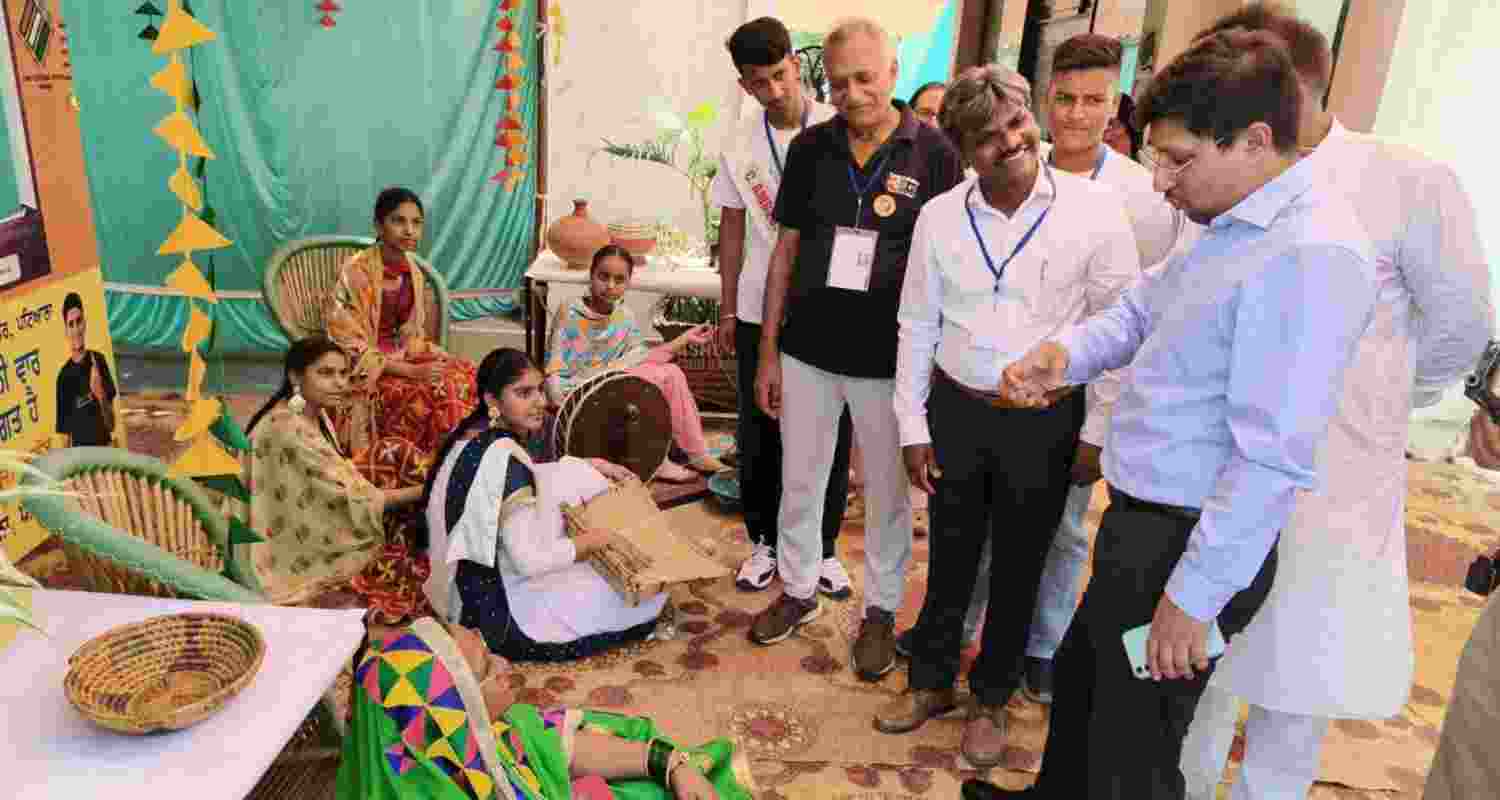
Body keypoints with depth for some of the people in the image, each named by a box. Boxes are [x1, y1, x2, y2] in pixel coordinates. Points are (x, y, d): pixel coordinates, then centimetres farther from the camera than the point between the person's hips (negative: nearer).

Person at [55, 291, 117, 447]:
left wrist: (101, 395, -18)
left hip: (103, 446, 0)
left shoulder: (99, 360, 0)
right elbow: (65, 433, 4)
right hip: (79, 451, 0)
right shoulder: (64, 375, 0)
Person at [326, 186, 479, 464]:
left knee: (467, 375, -13)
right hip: (363, 371, -7)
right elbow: (351, 348, -19)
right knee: (431, 392, -28)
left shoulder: (414, 273, 4)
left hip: (401, 357, 7)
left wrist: (439, 359, -8)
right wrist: (410, 371, -23)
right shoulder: (356, 272, -17)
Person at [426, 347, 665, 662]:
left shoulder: (470, 434, 0)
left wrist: (592, 465, 10)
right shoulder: (504, 458, -29)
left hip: (467, 587, 9)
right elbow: (531, 561, -31)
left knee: (571, 475, 12)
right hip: (498, 610, -9)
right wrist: (602, 538, -16)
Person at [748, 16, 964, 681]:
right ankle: (798, 591, 37)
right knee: (799, 483, 16)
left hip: (889, 359, -3)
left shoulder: (933, 153, -7)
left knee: (887, 494, 12)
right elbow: (785, 250, 6)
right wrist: (768, 350, 5)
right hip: (807, 351, 3)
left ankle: (881, 610, 31)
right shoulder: (809, 148, 1)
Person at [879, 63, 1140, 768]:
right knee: (950, 557, 17)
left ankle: (991, 698, 36)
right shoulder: (939, 216, -4)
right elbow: (917, 327, 3)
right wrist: (913, 427, 2)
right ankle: (931, 681, 38)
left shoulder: (1096, 208, -11)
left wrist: (1099, 430, -5)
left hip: (1046, 423, -1)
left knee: (1018, 569, 15)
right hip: (955, 410, 2)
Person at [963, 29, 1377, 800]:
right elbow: (1141, 309, 14)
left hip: (1189, 544, -10)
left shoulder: (1311, 255, -24)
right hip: (1143, 523, 10)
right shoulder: (1227, 227, 8)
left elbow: (1273, 455, -27)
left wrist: (1195, 597, -23)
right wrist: (1064, 351, -8)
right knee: (1078, 678, 27)